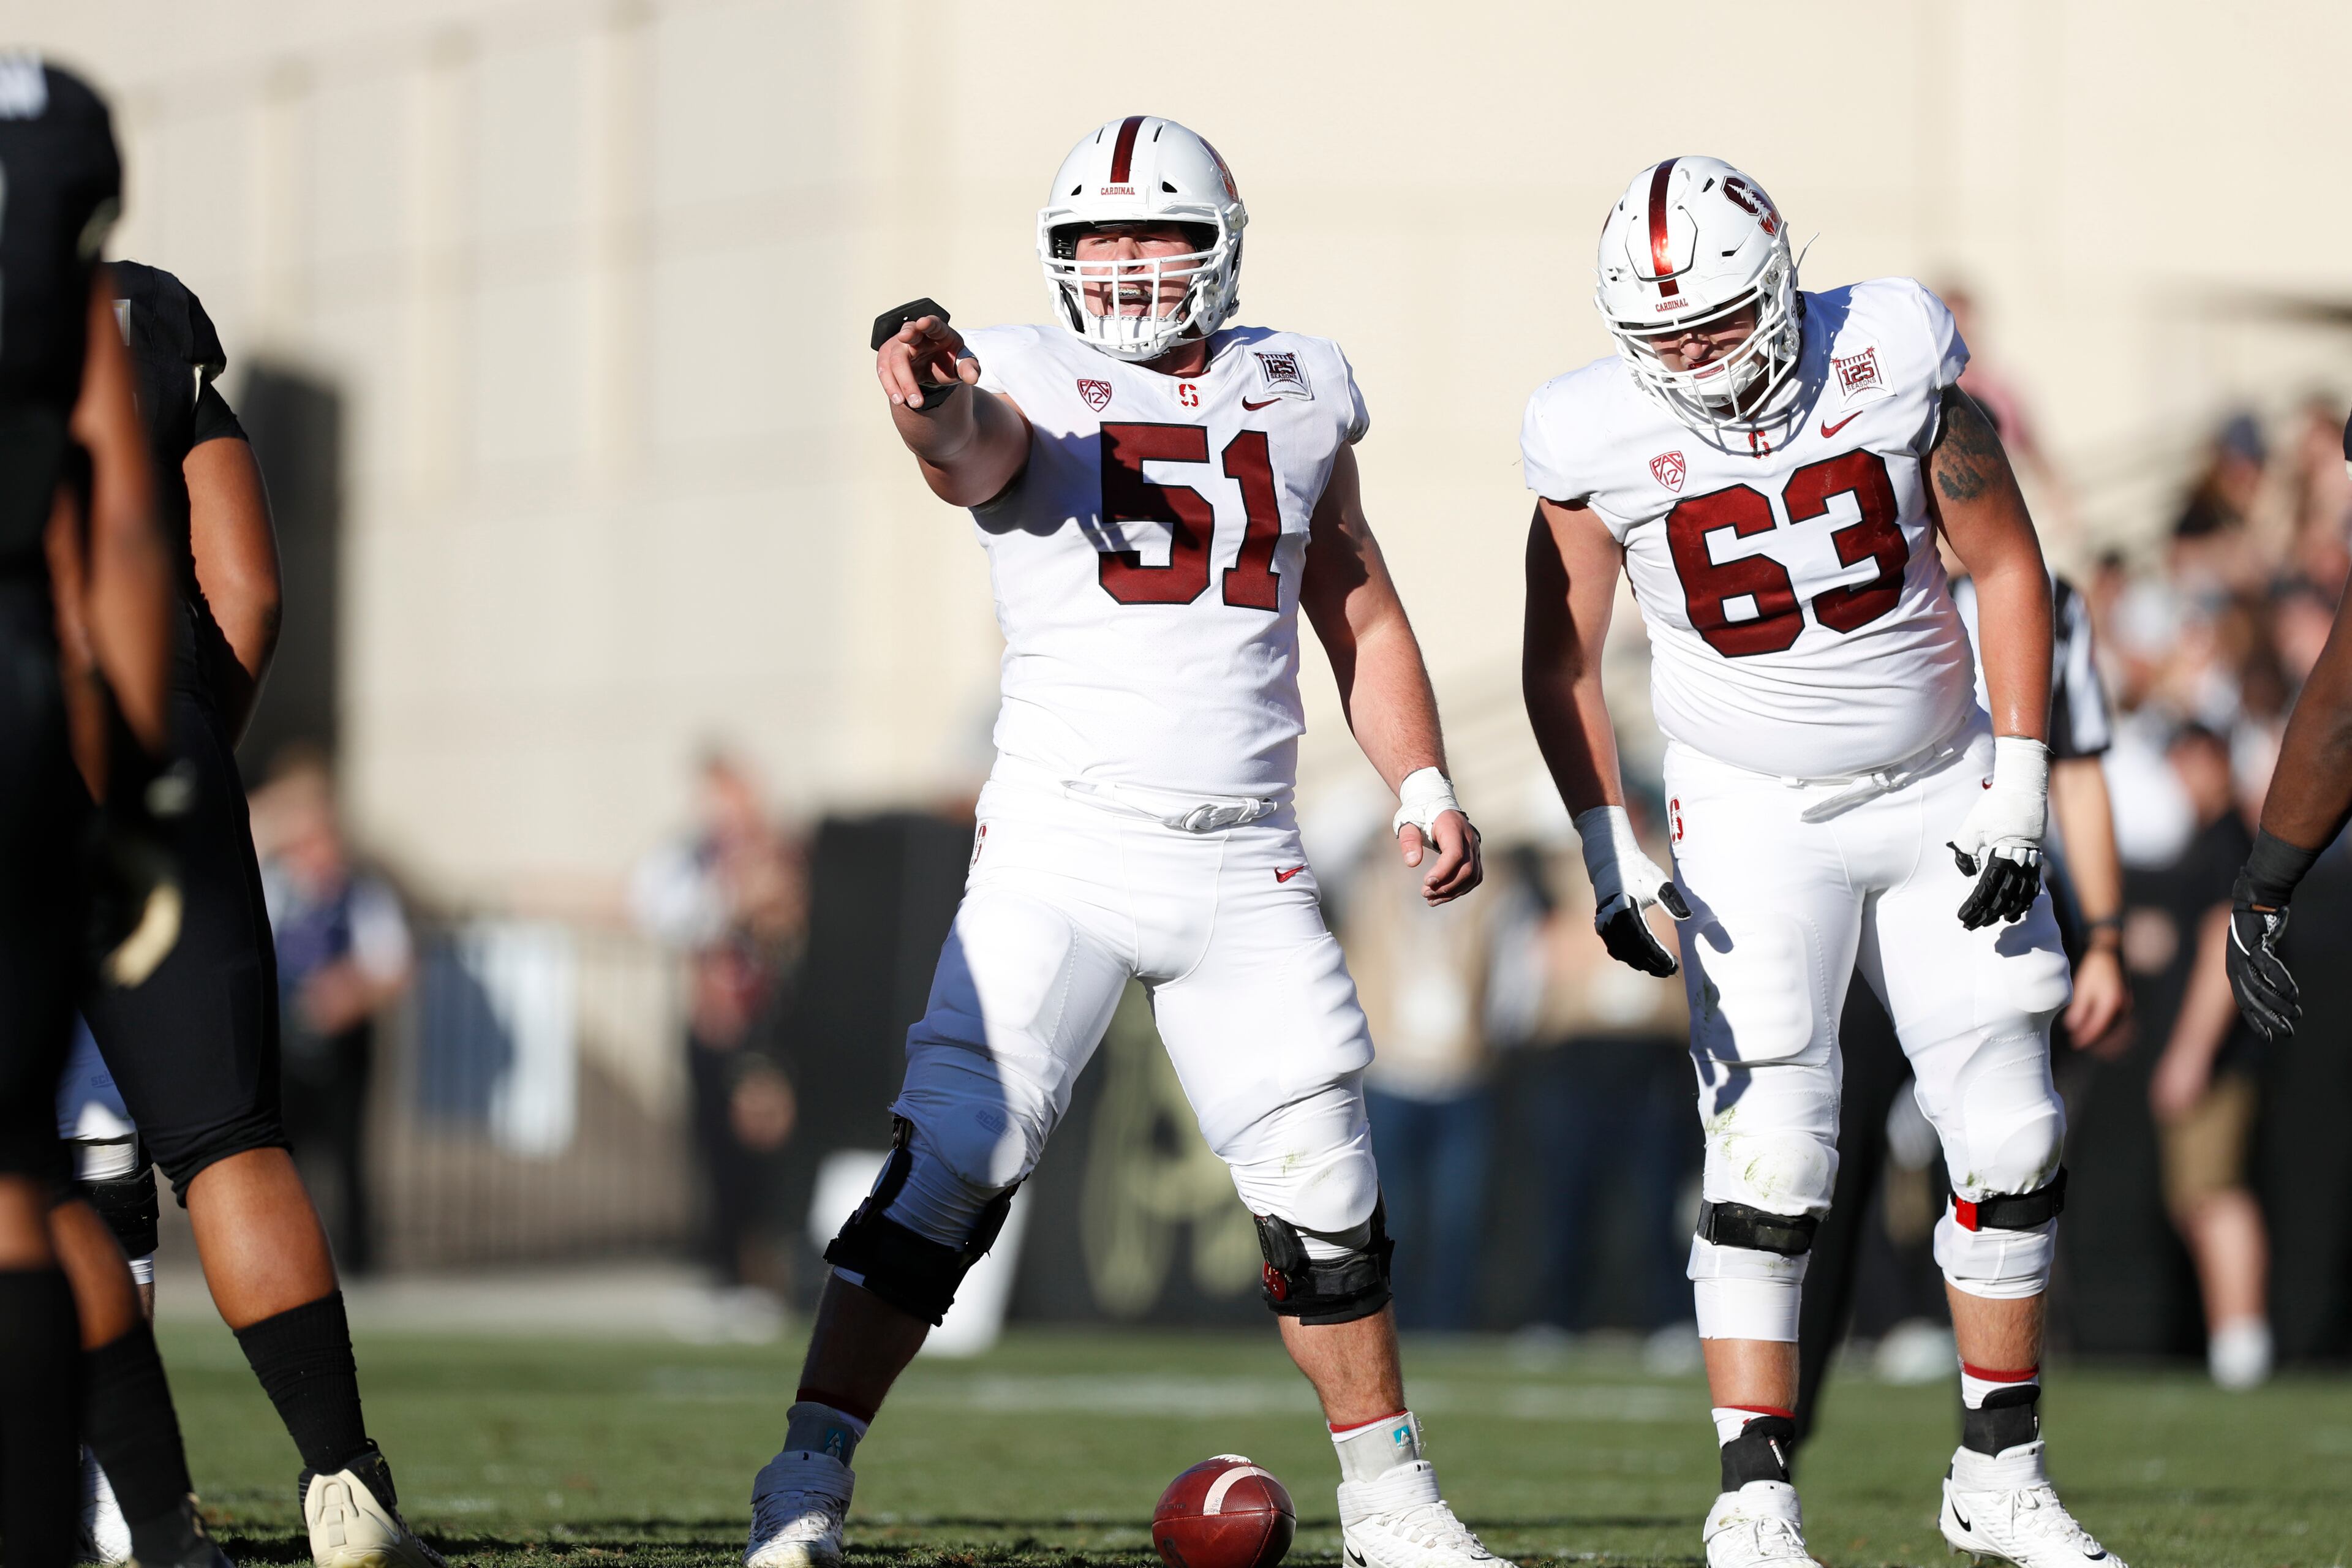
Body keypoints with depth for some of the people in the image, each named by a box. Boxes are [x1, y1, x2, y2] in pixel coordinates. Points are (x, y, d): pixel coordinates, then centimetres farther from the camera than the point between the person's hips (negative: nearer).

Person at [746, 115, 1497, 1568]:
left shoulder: (1295, 394, 14)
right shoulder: (1036, 383, 1)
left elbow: (1363, 615, 22)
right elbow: (971, 451, -24)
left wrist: (1424, 785, 8)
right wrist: (928, 396, -48)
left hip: (1249, 867, 4)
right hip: (1067, 837, -4)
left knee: (1324, 1193, 7)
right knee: (951, 1166, -12)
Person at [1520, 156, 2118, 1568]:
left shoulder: (1893, 356, -13)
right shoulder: (1601, 440, -13)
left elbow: (2005, 562, -3)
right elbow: (1563, 665, -1)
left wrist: (2020, 786, -7)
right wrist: (1607, 847, -10)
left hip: (1940, 797, 2)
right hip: (1757, 822, -2)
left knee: (2014, 1144, 3)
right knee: (1772, 1163, -11)